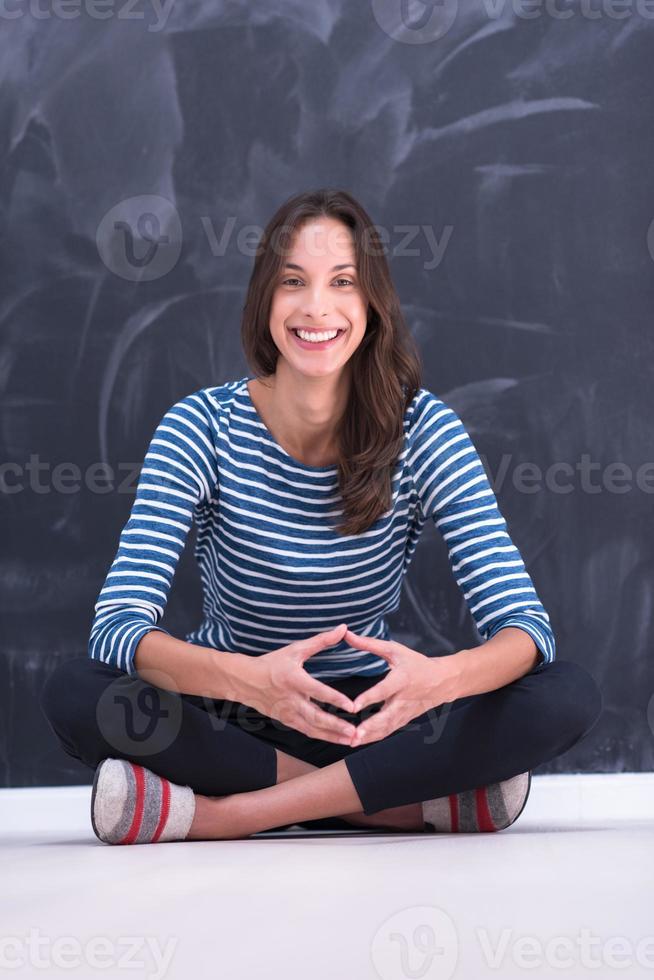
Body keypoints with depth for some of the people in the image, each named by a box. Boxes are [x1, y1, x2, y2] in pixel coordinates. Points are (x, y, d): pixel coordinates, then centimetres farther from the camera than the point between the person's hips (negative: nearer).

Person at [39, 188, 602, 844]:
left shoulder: (424, 429, -11)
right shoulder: (204, 426, -12)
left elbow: (525, 628, -18)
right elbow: (116, 625, -23)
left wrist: (438, 678, -43)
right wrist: (248, 679, -45)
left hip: (371, 719, 1)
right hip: (228, 720, 0)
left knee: (569, 697, -24)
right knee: (76, 693, -31)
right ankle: (412, 798, -23)